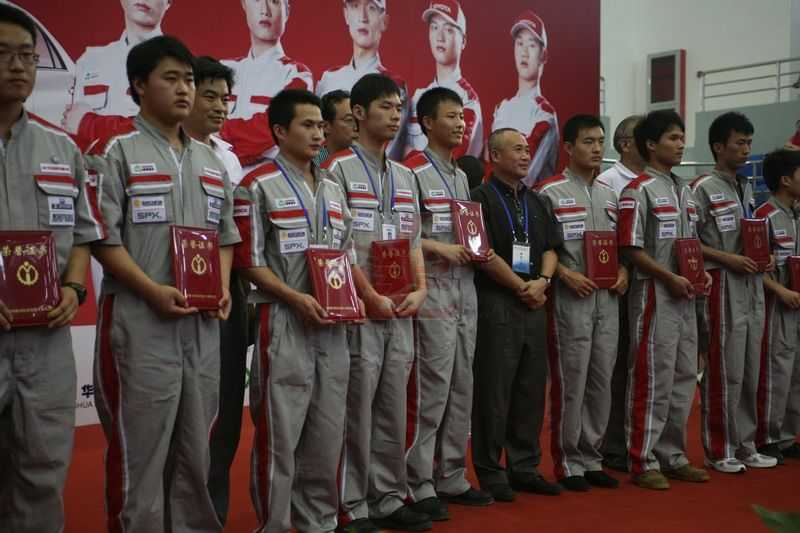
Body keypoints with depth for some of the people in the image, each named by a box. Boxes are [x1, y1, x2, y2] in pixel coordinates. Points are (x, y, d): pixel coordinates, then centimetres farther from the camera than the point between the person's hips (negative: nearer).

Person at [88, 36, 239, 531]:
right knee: (140, 448, 0)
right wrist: (154, 291, -18)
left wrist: (223, 287, 2)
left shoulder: (211, 161, 16)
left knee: (196, 447, 13)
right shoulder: (115, 152, -2)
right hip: (140, 322, -5)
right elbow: (101, 237, -9)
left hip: (203, 324, 6)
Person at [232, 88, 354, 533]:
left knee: (328, 430, 12)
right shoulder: (257, 186, -5)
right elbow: (248, 261, -8)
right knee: (279, 432, -1)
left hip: (333, 325, 6)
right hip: (283, 322, -6)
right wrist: (297, 298, -17)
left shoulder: (333, 189, 15)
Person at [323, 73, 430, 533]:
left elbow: (413, 239, 16)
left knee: (393, 410, 11)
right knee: (356, 412, 0)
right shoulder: (339, 169, -5)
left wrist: (420, 289, 1)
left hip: (402, 312, 7)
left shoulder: (406, 176, 16)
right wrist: (372, 297, -14)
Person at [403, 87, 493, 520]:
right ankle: (418, 485, 4)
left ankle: (451, 478, 22)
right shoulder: (411, 171, -8)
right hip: (431, 291, -8)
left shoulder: (462, 175, 18)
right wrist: (438, 248, -19)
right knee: (430, 388, -6)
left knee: (462, 387, 11)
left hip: (465, 290, 8)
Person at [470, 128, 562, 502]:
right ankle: (489, 472, 8)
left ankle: (524, 467, 20)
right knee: (494, 391, -2)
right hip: (496, 304, -7)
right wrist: (522, 287, -9)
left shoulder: (535, 200, 17)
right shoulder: (482, 198, -5)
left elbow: (550, 247, 15)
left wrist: (542, 280, -4)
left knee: (532, 388, 10)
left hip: (534, 304, 7)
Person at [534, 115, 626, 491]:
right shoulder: (549, 191, -5)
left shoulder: (609, 193, 15)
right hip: (569, 298, -6)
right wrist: (565, 274, -18)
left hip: (607, 298, 6)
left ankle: (591, 459, 21)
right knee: (570, 381, -1)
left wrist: (622, 271, 3)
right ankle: (567, 463, 10)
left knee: (601, 381, 10)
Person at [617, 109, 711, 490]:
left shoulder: (684, 191, 16)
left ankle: (673, 455, 23)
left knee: (684, 379, 12)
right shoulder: (639, 190, -9)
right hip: (655, 297, -8)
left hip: (685, 298, 8)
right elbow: (631, 248, -14)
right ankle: (643, 462, 5)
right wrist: (670, 278, -18)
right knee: (652, 379, -4)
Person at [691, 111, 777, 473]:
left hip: (752, 285, 8)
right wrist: (727, 258, -17)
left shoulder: (746, 187, 16)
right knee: (723, 372, -3)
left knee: (749, 371, 11)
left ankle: (744, 445, 22)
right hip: (723, 286, -8)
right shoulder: (704, 189, -8)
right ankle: (718, 450, 7)